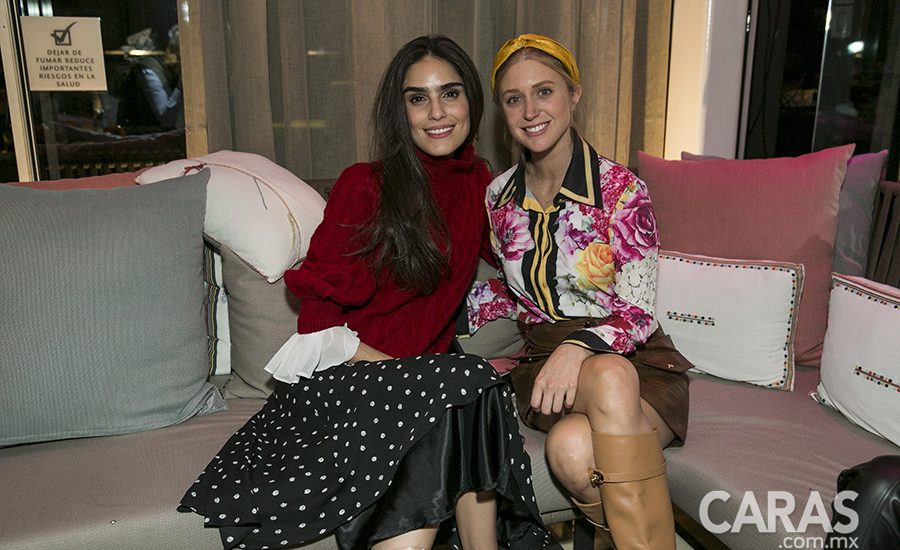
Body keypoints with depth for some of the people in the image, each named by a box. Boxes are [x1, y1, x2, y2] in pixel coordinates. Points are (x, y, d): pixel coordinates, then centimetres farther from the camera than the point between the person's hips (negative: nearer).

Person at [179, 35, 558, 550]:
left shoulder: (481, 186, 8)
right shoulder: (366, 185, -6)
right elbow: (319, 305, -5)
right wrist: (384, 364, -16)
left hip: (423, 370, 4)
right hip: (340, 377, -4)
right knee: (466, 383, -31)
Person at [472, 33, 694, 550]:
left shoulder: (619, 188, -9)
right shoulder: (500, 195, 5)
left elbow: (638, 311, -13)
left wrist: (581, 346, -31)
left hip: (636, 360, -2)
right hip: (546, 358, 3)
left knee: (576, 448, -37)